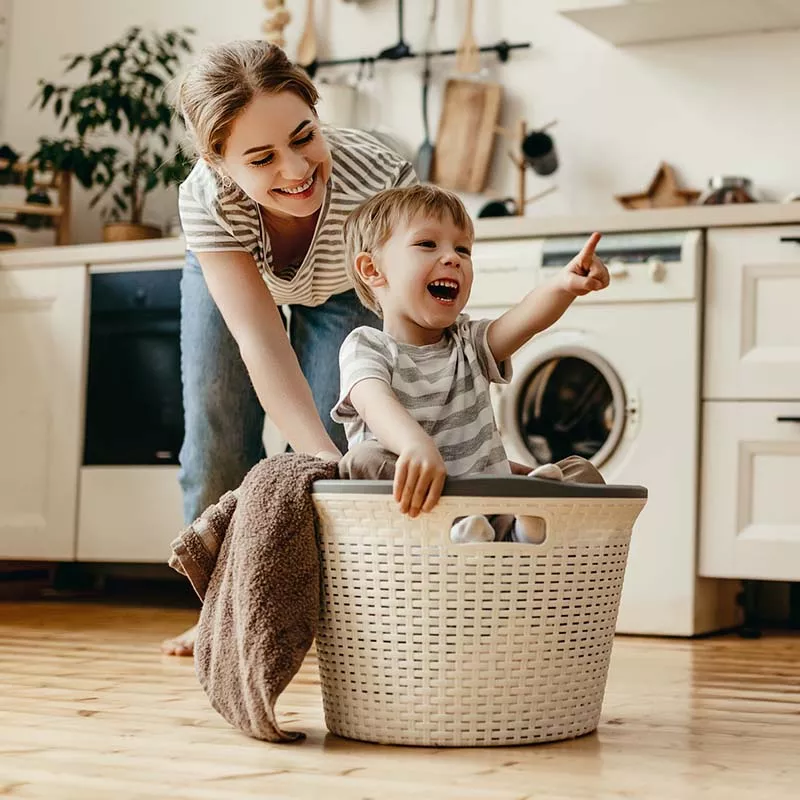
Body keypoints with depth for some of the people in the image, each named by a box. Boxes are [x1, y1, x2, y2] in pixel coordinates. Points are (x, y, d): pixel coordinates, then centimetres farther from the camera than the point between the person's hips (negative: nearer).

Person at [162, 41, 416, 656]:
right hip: (228, 274, 1)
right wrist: (325, 459, -58)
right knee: (217, 437, 1)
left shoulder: (380, 178, -44)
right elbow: (261, 343, -45)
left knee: (333, 437, -14)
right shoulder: (206, 200, -41)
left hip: (344, 291, -1)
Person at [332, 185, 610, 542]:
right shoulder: (366, 347, -1)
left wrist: (563, 286, -34)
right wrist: (417, 444, -48)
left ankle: (528, 527, -33)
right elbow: (375, 402, -25)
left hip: (491, 512, 5)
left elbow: (526, 320, -9)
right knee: (365, 460, -30)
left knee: (582, 472, -7)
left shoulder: (469, 342, 12)